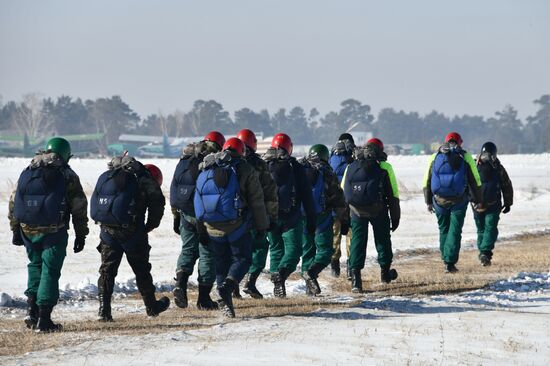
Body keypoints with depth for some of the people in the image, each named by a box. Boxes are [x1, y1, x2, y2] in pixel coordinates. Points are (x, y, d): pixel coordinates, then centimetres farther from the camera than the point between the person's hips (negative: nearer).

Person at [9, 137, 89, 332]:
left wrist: (16, 231, 17)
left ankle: (32, 307, 10)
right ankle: (44, 319, -1)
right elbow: (79, 208, -2)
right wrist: (81, 235, 5)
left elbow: (13, 203, 12)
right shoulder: (67, 176, -1)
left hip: (28, 231, 4)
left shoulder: (26, 172, 11)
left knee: (35, 265, 23)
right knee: (50, 271, 3)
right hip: (54, 233, -4)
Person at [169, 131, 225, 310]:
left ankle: (180, 282, -9)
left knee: (188, 249, 16)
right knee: (207, 254, 4)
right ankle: (204, 298, 5)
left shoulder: (184, 161, 12)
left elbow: (174, 189, 14)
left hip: (186, 213, 4)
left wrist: (176, 216, 19)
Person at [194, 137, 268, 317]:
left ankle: (225, 303, 9)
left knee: (222, 262, 14)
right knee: (242, 259, 6)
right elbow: (257, 201, -2)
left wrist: (201, 231, 18)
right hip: (237, 226, -4)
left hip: (213, 227, 4)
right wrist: (261, 227, 7)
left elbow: (198, 200, 13)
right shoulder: (245, 170, -2)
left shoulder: (207, 170, 11)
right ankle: (228, 286, -20)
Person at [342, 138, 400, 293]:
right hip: (378, 210, -2)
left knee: (357, 241, 4)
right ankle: (385, 271, 29)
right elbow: (393, 193, 0)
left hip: (356, 210, 2)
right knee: (383, 239, 17)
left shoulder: (351, 167, 12)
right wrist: (395, 216, 6)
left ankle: (355, 277, -7)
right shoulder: (384, 167, 2)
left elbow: (342, 191, 12)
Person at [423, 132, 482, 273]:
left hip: (439, 200, 2)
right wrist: (478, 200, 7)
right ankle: (450, 263, -6)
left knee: (443, 229, 18)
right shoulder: (465, 158, -1)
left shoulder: (435, 157, 6)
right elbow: (475, 181, 0)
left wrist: (428, 202, 14)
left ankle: (446, 260, 23)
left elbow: (427, 182, 8)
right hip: (459, 201, -2)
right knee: (455, 231, 2)